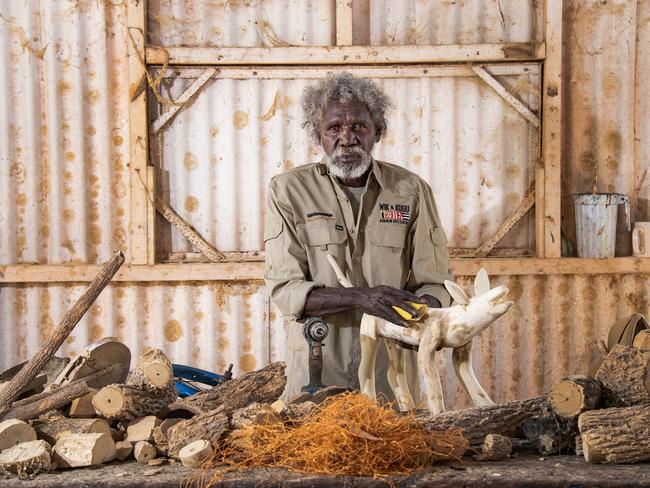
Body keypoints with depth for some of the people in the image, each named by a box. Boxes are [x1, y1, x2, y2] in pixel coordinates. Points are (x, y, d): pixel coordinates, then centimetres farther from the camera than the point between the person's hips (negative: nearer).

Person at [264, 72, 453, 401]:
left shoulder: (411, 191, 2)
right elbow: (283, 288, -9)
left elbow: (434, 282, 4)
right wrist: (360, 298, -24)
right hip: (316, 371, -1)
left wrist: (422, 310, -20)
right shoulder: (287, 190, -2)